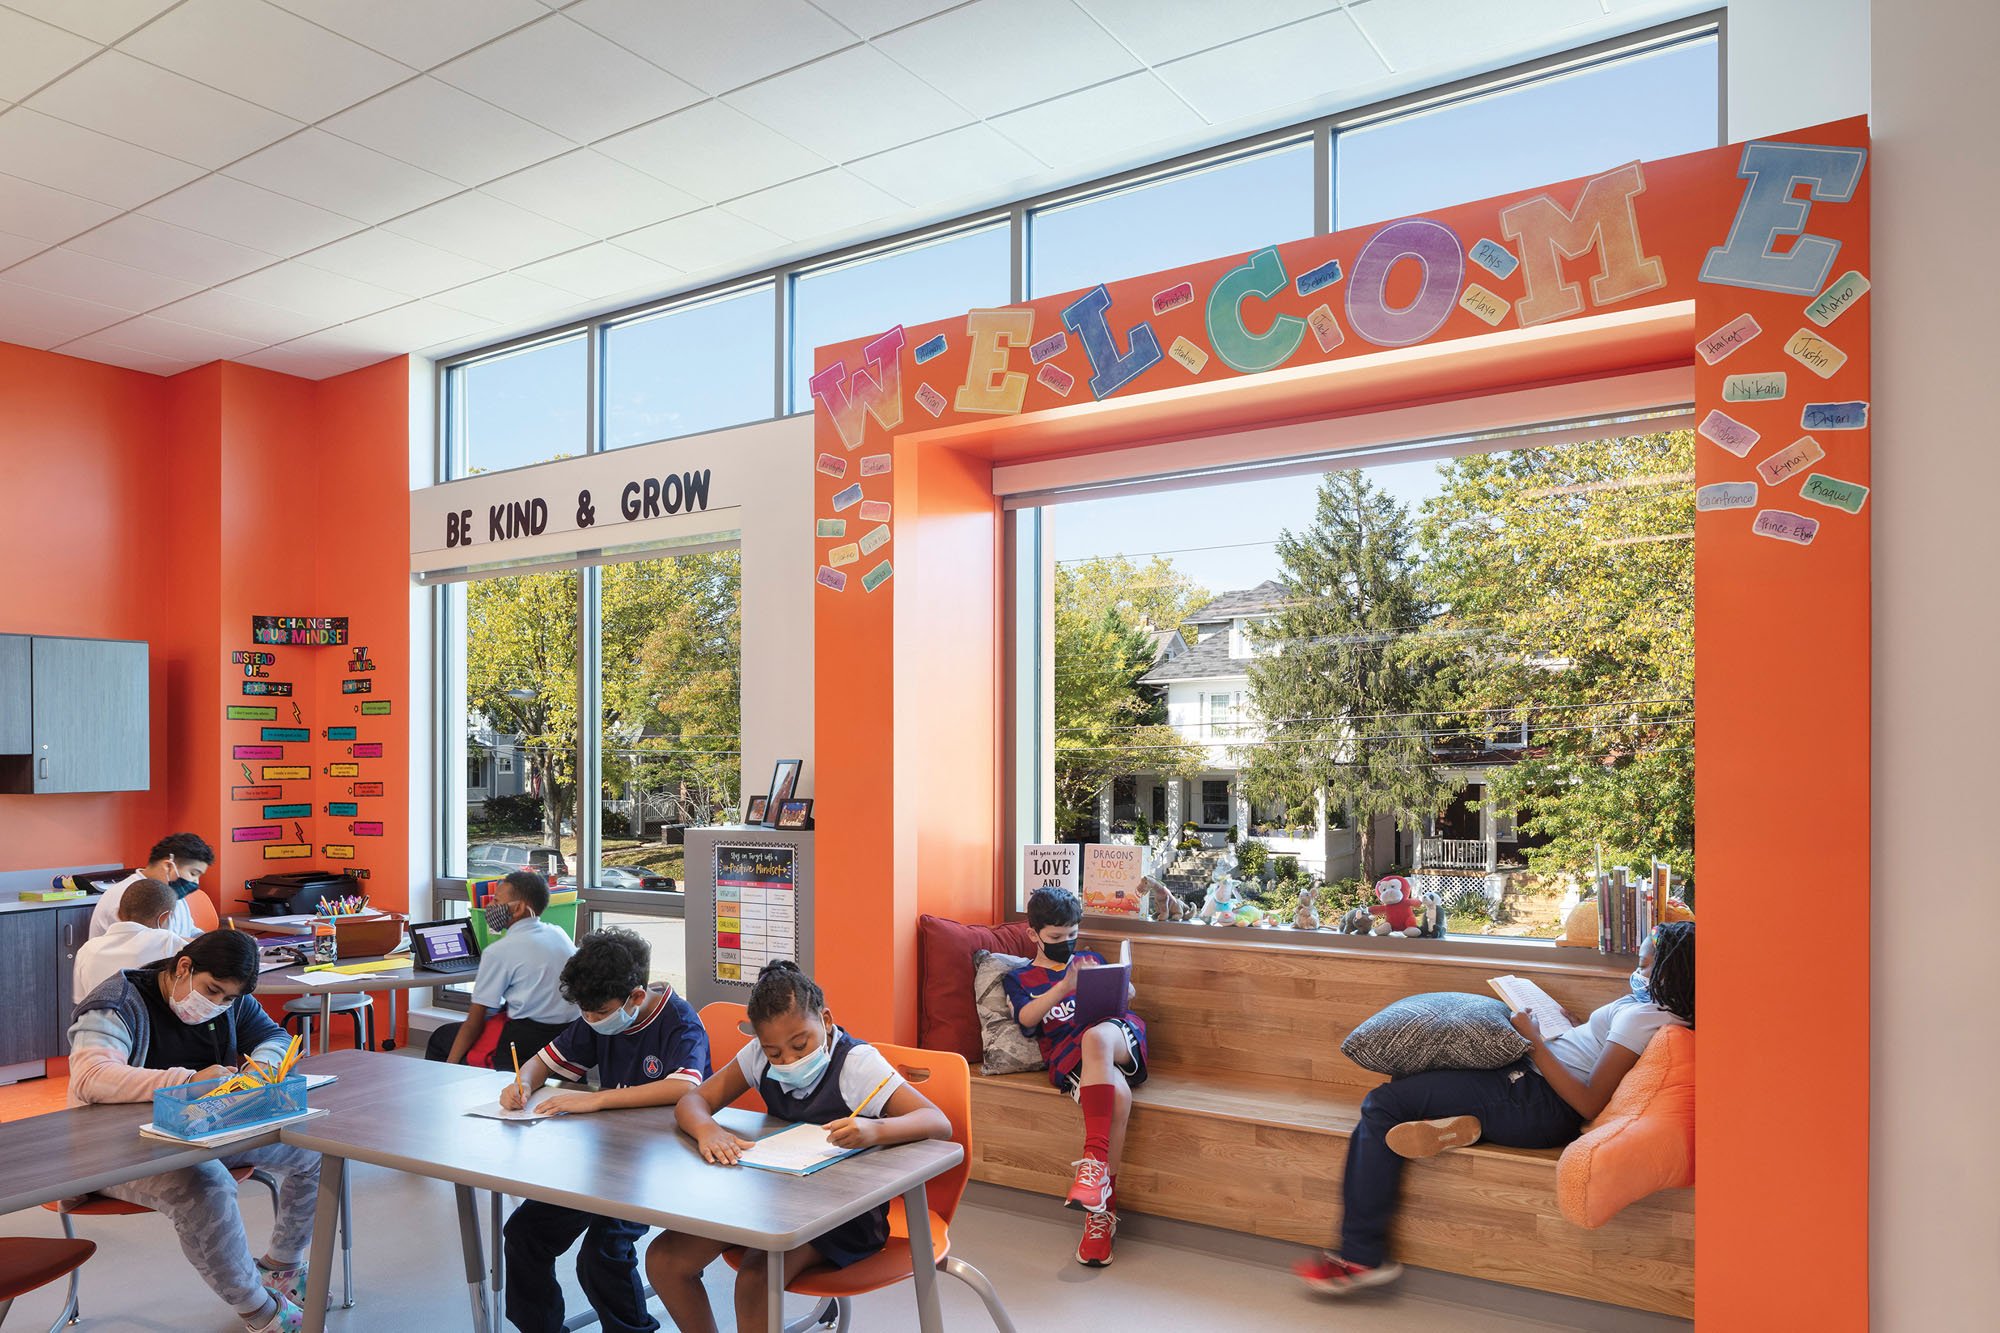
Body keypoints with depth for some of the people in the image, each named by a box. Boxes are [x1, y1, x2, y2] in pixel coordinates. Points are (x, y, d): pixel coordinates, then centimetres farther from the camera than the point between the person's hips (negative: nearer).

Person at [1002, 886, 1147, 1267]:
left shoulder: (1090, 960, 32)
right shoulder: (1019, 979, 22)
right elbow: (1028, 1017, 0)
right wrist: (1065, 986, -19)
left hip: (1122, 1040, 2)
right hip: (1069, 1059, -1)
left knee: (1095, 1036, -39)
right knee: (1117, 1095, -36)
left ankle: (1094, 1161, -43)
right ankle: (1102, 1207, -32)